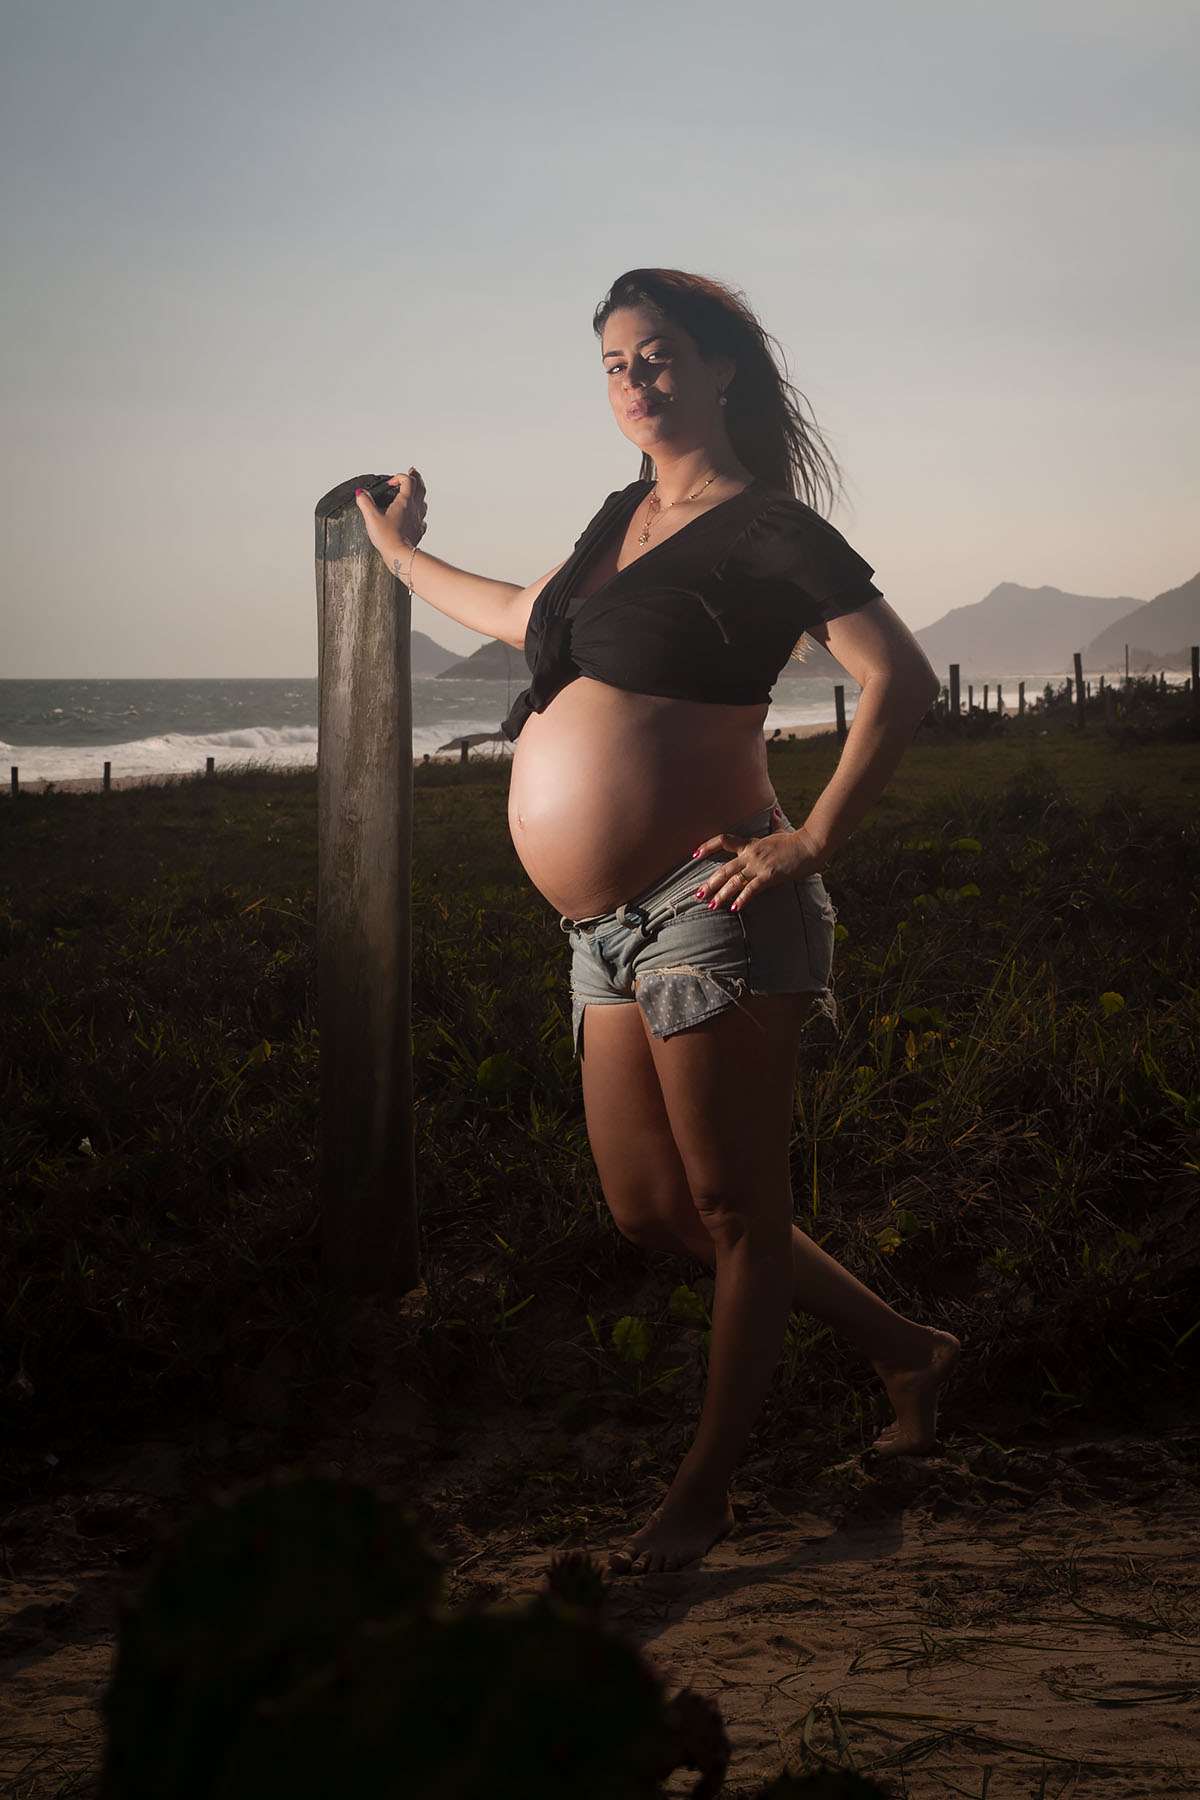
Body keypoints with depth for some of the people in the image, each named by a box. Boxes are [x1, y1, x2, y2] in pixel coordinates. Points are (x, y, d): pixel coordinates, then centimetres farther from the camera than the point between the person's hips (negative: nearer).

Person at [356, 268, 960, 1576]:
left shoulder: (764, 527, -6)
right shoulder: (626, 516, 19)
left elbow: (901, 675, -15)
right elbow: (525, 623, 38)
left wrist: (814, 839, -17)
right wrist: (401, 555, 49)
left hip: (708, 912, -9)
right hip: (611, 931, 9)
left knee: (733, 1208, 1)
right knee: (650, 1212, 12)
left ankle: (704, 1490, 13)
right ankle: (904, 1350, 26)